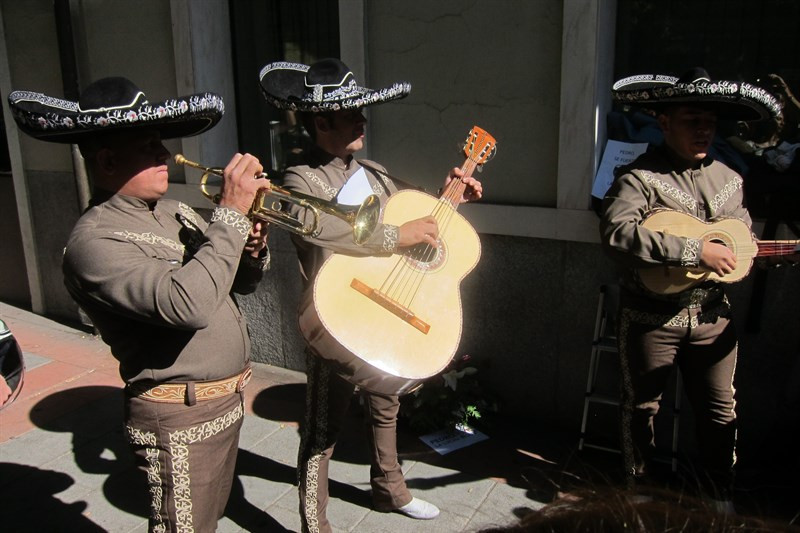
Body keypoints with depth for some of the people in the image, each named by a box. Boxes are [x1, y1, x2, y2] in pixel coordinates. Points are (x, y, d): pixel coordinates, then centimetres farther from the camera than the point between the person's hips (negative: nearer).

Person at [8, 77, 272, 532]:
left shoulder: (175, 213, 7)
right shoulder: (94, 240, -19)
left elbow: (237, 283, 14)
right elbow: (187, 303, -35)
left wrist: (253, 251, -9)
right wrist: (232, 214, -26)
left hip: (228, 401, 8)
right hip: (179, 420, -8)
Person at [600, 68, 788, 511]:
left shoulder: (729, 178, 10)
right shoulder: (640, 177, -12)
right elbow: (616, 233, -30)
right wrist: (696, 251, -28)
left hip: (712, 316, 6)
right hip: (651, 317, -5)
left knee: (719, 409, 15)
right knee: (641, 406, 11)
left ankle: (720, 495, 35)